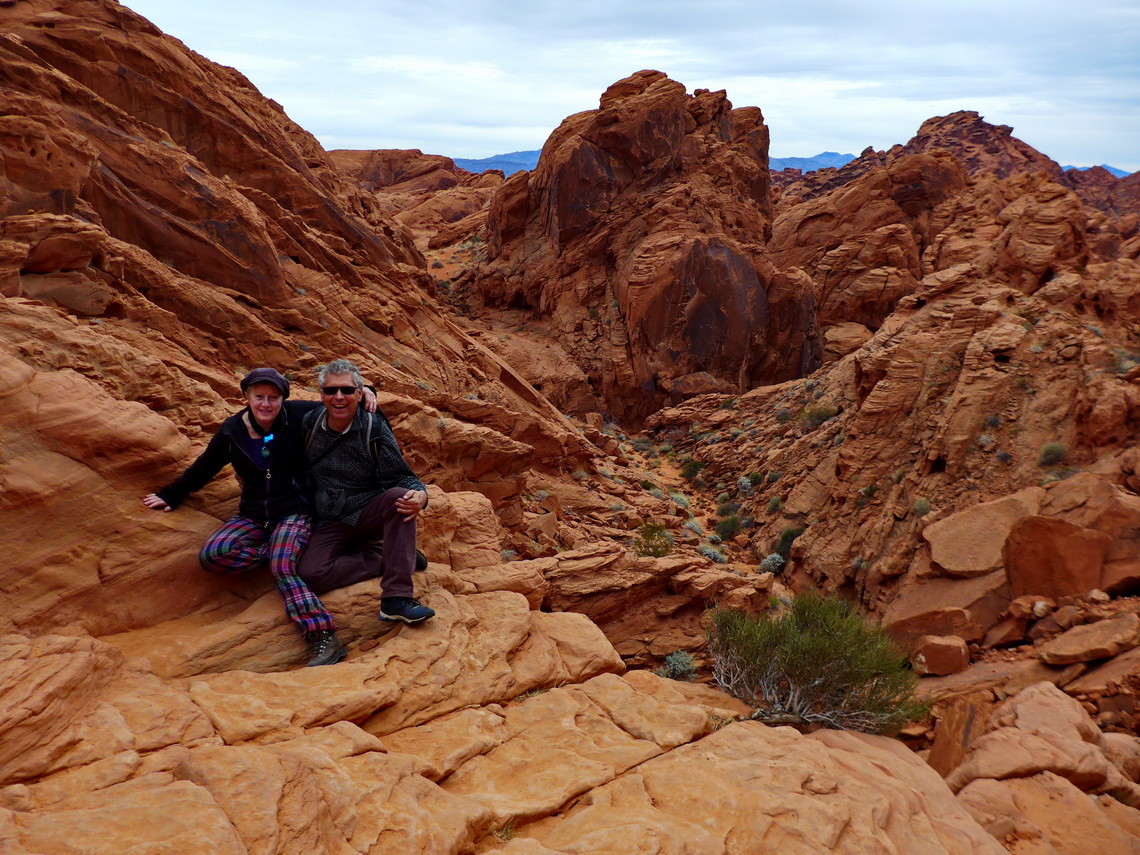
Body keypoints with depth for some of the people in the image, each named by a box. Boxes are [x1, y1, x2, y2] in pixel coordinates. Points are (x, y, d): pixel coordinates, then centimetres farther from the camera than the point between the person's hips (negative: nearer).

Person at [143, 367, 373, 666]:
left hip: (294, 512, -4)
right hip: (254, 516, 4)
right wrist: (170, 495, 21)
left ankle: (324, 638, -35)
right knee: (212, 555, -23)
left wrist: (363, 394, -16)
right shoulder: (232, 430, 1)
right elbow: (204, 468, 15)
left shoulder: (297, 415, -7)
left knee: (282, 567, -30)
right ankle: (284, 552, -11)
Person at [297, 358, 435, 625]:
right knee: (309, 575, -27)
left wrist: (419, 495, -34)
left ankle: (396, 599, -37)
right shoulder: (309, 423, 0)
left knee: (399, 496, -35)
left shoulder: (374, 428, -9)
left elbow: (400, 477, -12)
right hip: (330, 524, 2)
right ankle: (385, 559, -8)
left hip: (370, 513, -1)